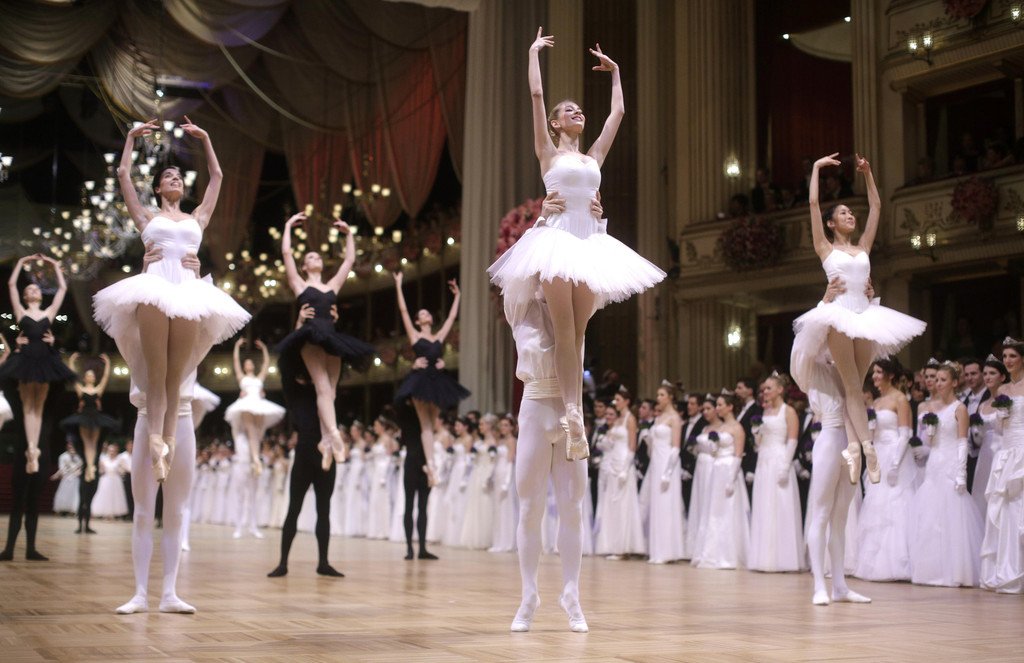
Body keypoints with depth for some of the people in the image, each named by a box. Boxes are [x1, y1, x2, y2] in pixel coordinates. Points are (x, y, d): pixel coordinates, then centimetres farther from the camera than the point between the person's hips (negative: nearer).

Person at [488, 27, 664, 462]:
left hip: (590, 242, 5)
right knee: (564, 331, -12)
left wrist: (614, 71, 34)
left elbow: (618, 112, 26)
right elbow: (536, 94, 3)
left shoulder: (593, 156, 21)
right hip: (557, 238, -5)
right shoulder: (548, 151, 9)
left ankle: (575, 411, -3)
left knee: (578, 332, 0)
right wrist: (534, 51, 11)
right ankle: (573, 414, -17)